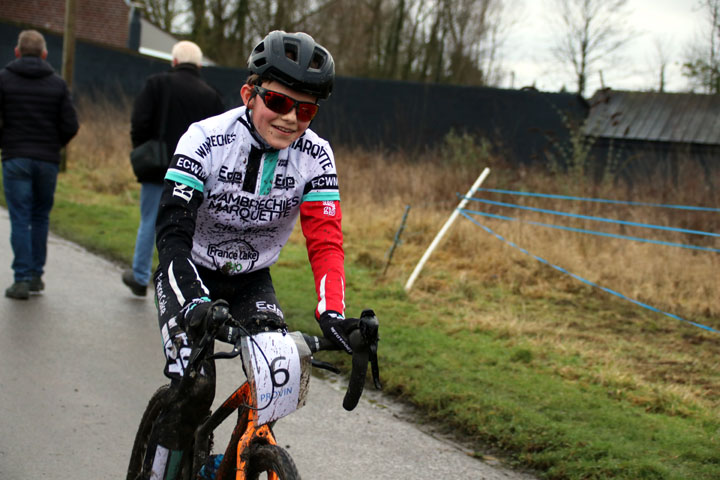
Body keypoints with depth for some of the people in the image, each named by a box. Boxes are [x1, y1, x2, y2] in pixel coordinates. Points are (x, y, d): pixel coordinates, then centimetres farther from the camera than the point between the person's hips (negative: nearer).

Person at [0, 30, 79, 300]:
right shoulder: (57, 84, 3)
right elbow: (71, 125, -1)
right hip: (48, 161, 2)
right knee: (40, 218, 14)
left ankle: (22, 279, -5)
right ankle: (36, 275, 16)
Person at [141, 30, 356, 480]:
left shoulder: (315, 156, -15)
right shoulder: (207, 139, -25)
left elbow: (325, 240, -18)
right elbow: (173, 227, -31)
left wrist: (333, 313, -34)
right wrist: (197, 301, -46)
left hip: (251, 280, 3)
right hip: (190, 274, -3)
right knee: (196, 385, -21)